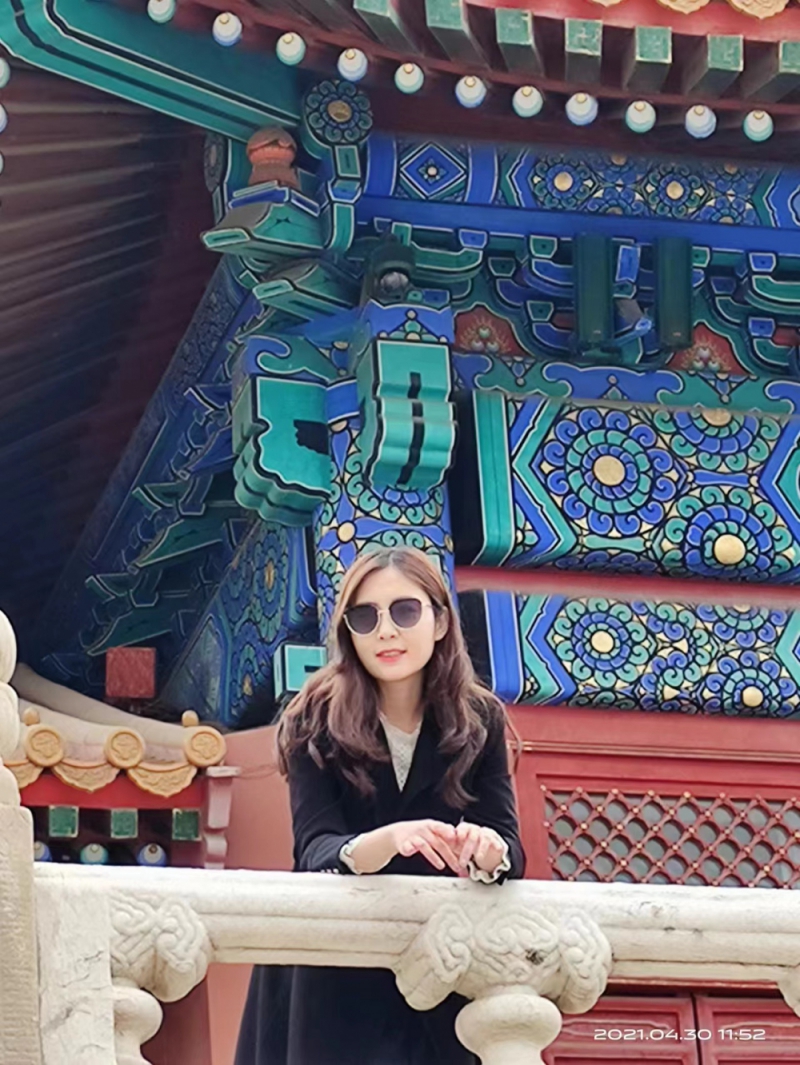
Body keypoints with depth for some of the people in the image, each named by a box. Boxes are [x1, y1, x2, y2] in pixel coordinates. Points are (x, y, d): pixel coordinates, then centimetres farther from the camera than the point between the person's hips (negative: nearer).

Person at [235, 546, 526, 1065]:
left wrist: (487, 852, -36)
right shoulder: (317, 719, -11)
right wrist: (388, 841, -43)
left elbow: (510, 845, -12)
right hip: (329, 972, -2)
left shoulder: (479, 720, -4)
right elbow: (316, 849, -21)